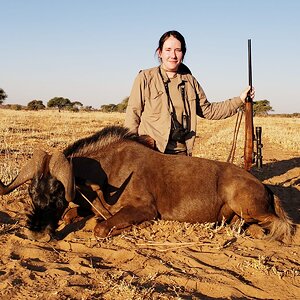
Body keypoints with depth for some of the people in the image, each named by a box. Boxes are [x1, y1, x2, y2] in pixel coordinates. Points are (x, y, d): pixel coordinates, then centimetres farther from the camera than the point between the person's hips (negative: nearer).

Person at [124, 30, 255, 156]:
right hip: (150, 152, -3)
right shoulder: (145, 78, 0)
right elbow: (133, 115, -1)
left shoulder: (189, 81, 12)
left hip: (181, 152, 4)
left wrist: (239, 100, 13)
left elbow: (207, 110, 18)